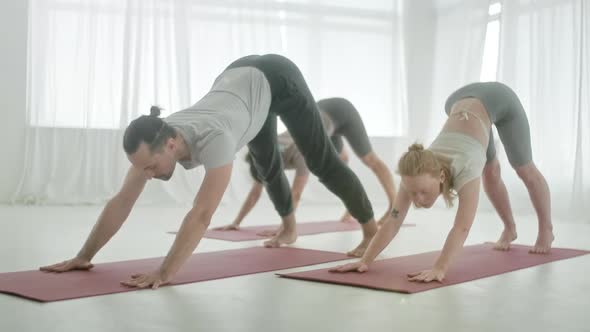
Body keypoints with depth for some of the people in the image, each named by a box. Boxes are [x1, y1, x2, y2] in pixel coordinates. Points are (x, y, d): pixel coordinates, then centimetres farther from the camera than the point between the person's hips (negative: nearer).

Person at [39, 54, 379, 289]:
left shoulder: (213, 139, -47)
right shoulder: (154, 142, -25)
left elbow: (202, 214, -53)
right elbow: (121, 201, -22)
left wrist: (164, 272, -55)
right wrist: (84, 256, -25)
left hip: (277, 79, -7)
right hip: (242, 76, 7)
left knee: (322, 162, -3)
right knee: (268, 164, 23)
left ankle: (372, 230, 12)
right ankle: (290, 227, 48)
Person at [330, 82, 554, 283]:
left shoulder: (465, 169, -42)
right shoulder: (416, 174, -29)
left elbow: (462, 228, -52)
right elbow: (393, 222, -32)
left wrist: (439, 269, -63)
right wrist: (365, 261, -42)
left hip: (497, 99, -4)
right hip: (460, 101, 4)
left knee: (525, 170, 14)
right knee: (490, 172, 18)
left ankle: (546, 230, 37)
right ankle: (509, 229, 41)